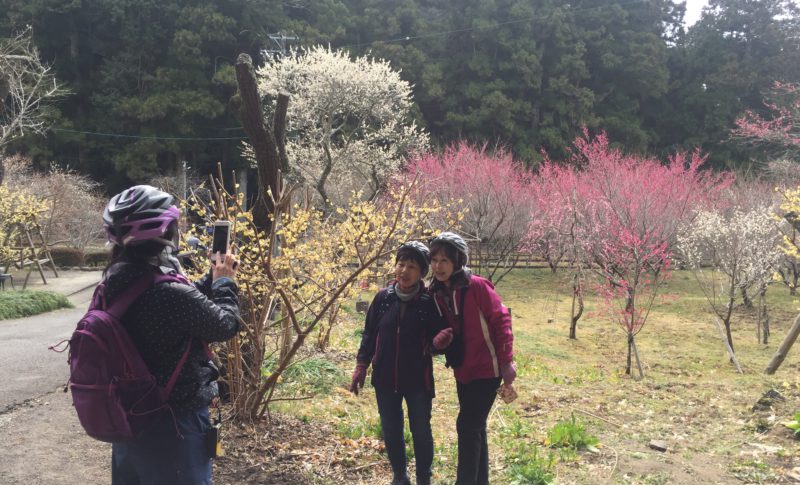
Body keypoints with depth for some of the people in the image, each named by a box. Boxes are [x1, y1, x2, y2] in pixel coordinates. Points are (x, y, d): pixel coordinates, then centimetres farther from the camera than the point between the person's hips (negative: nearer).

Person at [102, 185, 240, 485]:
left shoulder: (116, 284, -4)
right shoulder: (171, 294, -29)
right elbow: (225, 325, -12)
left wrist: (212, 279, 13)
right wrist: (225, 282, 4)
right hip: (172, 427, -8)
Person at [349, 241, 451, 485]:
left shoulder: (430, 301, -11)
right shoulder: (383, 297, -3)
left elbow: (440, 334, -2)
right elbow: (369, 333, 6)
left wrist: (440, 341, -26)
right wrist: (361, 366, 3)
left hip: (418, 379, -3)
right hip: (385, 378, 3)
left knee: (421, 431, 8)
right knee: (390, 430, 13)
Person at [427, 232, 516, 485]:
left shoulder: (477, 286, -16)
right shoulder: (436, 294, 2)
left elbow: (501, 321, -13)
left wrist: (506, 361, -15)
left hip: (486, 369, -7)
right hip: (462, 371, 7)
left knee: (467, 427, -9)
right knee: (475, 428, 16)